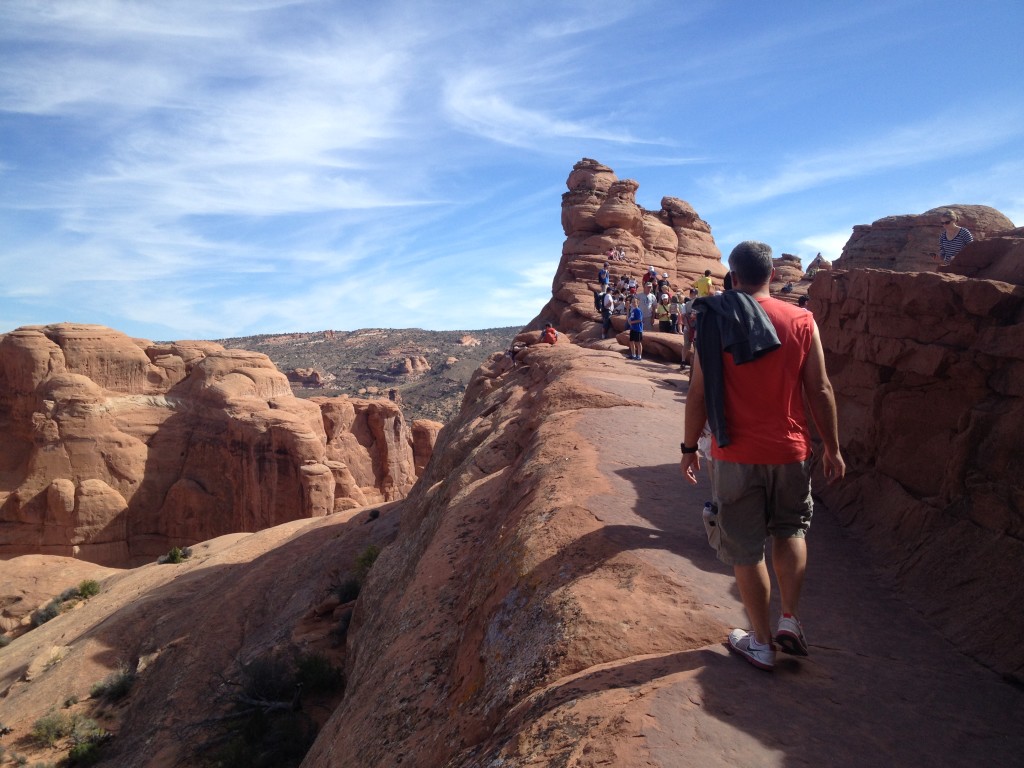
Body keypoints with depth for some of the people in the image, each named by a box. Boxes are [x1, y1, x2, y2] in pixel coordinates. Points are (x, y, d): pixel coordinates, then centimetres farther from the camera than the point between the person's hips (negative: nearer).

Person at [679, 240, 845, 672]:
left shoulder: (713, 320, -7)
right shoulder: (801, 321, -3)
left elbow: (698, 392, -6)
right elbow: (820, 390, -1)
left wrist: (689, 446, 4)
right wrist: (832, 449, 9)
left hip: (735, 456, -2)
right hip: (790, 452, 2)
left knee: (746, 551, 10)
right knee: (790, 530, 26)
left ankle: (761, 644, 22)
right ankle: (791, 621, 24)